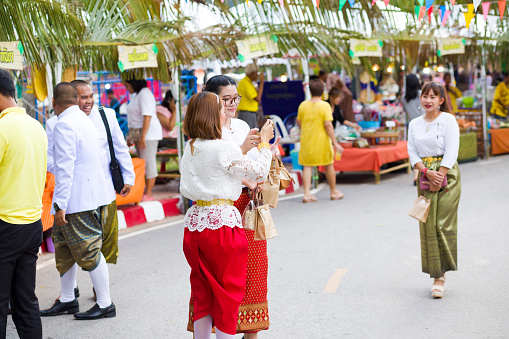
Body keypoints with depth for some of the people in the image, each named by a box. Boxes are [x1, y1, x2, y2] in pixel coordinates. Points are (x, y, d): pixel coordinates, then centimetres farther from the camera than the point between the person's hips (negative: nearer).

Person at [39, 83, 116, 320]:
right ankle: (67, 300, 27)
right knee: (64, 248, 17)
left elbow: (65, 168, -21)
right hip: (90, 193, 10)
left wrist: (60, 204, -20)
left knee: (89, 251, -2)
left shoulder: (64, 125, -16)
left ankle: (105, 305, 6)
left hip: (78, 199, -10)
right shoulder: (85, 120, 14)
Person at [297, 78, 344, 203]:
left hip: (306, 139, 3)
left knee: (307, 166, 6)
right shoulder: (325, 106, -14)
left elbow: (299, 122, 5)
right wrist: (335, 142, -15)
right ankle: (333, 192, 24)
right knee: (329, 165, 13)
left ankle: (307, 194, -4)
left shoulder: (303, 105, -2)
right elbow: (328, 125, -18)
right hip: (322, 140, -3)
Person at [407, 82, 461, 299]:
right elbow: (412, 153, 6)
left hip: (447, 175, -4)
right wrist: (427, 172, -10)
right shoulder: (414, 124, 11)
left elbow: (451, 151, -9)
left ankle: (440, 275, -1)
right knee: (427, 225, 1)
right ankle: (437, 273, 11)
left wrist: (439, 177, -14)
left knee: (443, 223, -8)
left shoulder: (448, 120, -3)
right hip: (425, 177, 4)